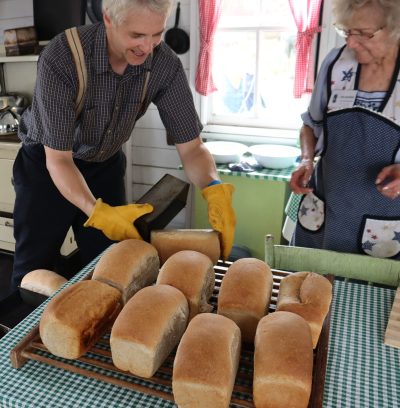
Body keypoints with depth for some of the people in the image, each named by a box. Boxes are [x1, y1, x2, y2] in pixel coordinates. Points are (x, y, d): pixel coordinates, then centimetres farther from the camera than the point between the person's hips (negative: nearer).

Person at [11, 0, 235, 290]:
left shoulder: (166, 64, -21)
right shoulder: (61, 58, -31)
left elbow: (191, 146, -18)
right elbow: (58, 159, -29)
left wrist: (215, 189, -38)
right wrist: (98, 211, -45)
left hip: (105, 164, 3)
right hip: (45, 164, -2)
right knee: (35, 270, 6)